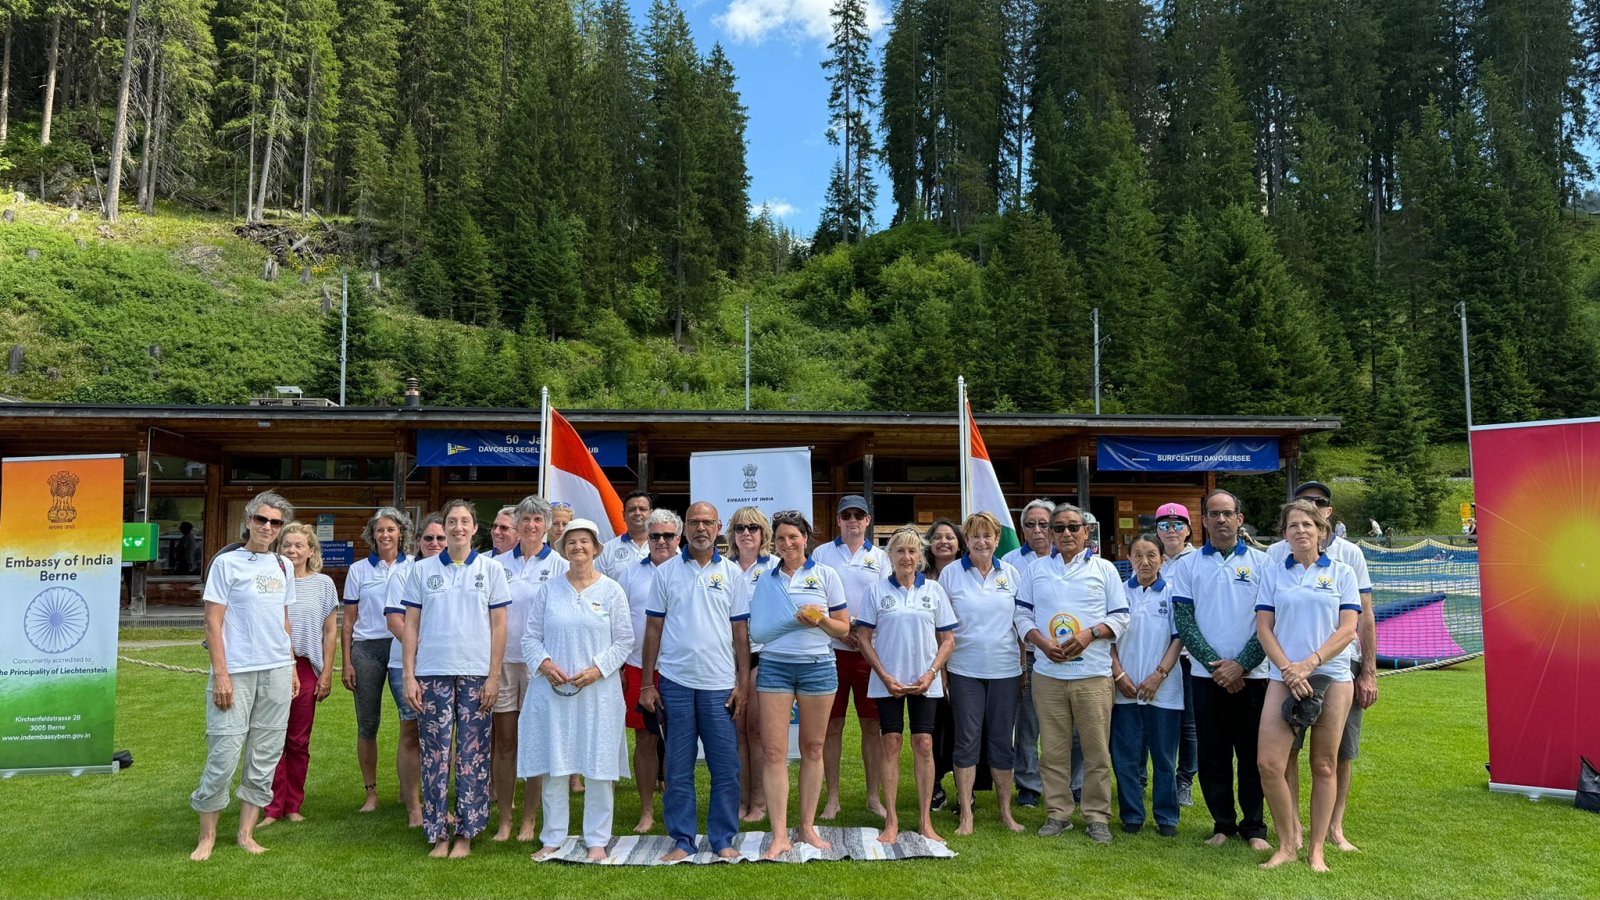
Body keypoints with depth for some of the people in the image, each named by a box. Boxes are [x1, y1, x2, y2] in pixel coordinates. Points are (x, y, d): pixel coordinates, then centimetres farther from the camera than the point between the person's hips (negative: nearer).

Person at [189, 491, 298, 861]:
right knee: (224, 753, -5)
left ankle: (246, 833, 17)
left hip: (277, 671, 5)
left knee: (265, 756, 7)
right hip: (236, 671, -5)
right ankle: (207, 837, 11)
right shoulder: (227, 563, -3)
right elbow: (213, 622, -6)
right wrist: (220, 674, -12)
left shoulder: (282, 566, 12)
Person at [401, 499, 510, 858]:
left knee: (473, 755, 2)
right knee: (436, 755, 3)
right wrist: (409, 676, 0)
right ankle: (438, 833, 13)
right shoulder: (422, 570, 7)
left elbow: (498, 626, 3)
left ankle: (466, 832, 12)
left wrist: (494, 676, -3)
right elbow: (411, 626, 7)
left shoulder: (491, 569, 4)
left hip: (476, 675, -1)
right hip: (432, 674, 1)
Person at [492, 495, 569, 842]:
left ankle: (528, 821, 14)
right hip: (502, 660, 2)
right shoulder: (499, 564, 9)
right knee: (504, 742, 5)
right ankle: (504, 820, 14)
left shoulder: (559, 566, 2)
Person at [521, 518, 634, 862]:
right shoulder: (548, 589, 7)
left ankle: (597, 840, 13)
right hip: (553, 689, 1)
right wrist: (544, 663, -11)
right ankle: (552, 838, 17)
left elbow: (624, 640, 2)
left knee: (599, 767, 2)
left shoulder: (611, 591, 3)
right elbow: (531, 636, 8)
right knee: (553, 765, 5)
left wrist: (597, 669, -11)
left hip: (598, 690, -1)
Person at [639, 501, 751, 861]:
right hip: (675, 682, 0)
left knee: (726, 767, 3)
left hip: (719, 683, 0)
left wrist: (743, 682, 0)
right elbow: (653, 629, 5)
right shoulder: (666, 571, 4)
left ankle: (723, 839, 16)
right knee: (678, 769, 6)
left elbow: (741, 632, 6)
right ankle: (682, 840, 17)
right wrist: (646, 683, 2)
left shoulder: (731, 572, 5)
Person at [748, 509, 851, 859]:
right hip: (774, 665, 1)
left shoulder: (826, 576, 4)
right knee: (773, 751, -4)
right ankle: (779, 835, 0)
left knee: (813, 748, 6)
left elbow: (844, 627, 5)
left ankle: (808, 827, 18)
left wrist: (820, 620, -13)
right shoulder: (763, 580, 11)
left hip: (818, 665, -1)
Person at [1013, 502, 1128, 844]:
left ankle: (1097, 816, 13)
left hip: (1093, 674, -1)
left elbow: (1120, 616, 5)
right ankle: (1058, 812, 18)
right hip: (1047, 674, 2)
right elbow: (1023, 614, 10)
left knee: (1097, 750, 1)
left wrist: (1089, 634, -12)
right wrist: (1042, 642, -8)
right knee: (1052, 749, 6)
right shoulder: (1036, 569, 11)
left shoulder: (1104, 569, 7)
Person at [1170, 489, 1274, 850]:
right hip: (1206, 675, 1)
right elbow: (1184, 621, -1)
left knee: (1252, 753, 4)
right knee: (1213, 755, 7)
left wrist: (1240, 665, -11)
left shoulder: (1261, 562, 2)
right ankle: (1223, 824, 19)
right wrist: (1215, 664, -10)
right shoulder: (1187, 565, 4)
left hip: (1251, 675, -1)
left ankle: (1254, 826, 16)